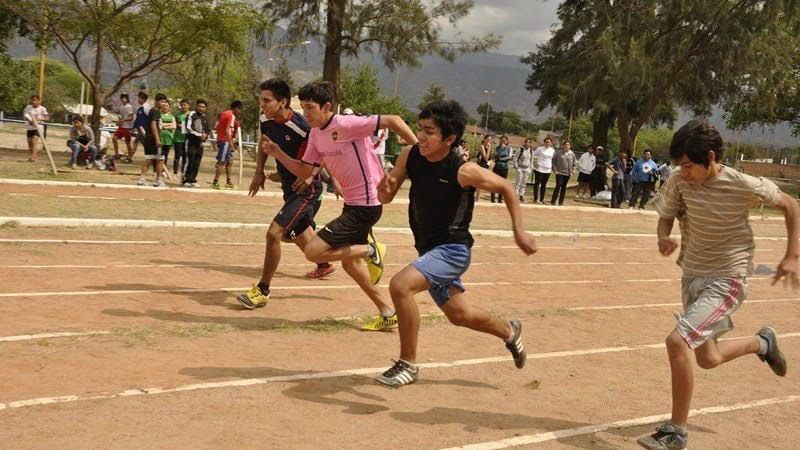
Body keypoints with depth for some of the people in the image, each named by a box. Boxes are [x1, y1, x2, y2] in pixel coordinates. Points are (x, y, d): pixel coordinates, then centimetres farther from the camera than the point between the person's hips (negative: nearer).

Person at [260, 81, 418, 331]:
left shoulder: (346, 125, -20)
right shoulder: (316, 134, 6)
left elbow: (393, 121, -21)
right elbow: (304, 171, 10)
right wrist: (277, 154, -3)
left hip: (365, 205, -10)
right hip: (353, 204, 10)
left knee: (312, 251, -12)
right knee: (349, 263, 22)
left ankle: (370, 251, 2)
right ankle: (387, 313, 33)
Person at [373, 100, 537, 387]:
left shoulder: (464, 171, -22)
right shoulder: (410, 157, -8)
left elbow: (506, 188, -7)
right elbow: (385, 199, 1)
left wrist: (519, 232, -9)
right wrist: (385, 187, -23)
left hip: (453, 249, -7)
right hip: (428, 249, 7)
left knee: (400, 286, -28)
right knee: (459, 315, 23)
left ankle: (408, 365, -12)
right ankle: (509, 332, 52)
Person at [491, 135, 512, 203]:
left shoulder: (509, 148, 4)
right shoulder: (497, 148, 5)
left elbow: (509, 157, -8)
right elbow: (496, 156, -9)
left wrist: (501, 159, -11)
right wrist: (501, 149, -13)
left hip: (505, 168, 0)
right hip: (497, 167, 0)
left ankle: (500, 199, 11)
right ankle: (493, 198, -4)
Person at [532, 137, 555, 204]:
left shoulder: (553, 150, 8)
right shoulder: (540, 149, -4)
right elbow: (533, 155, 0)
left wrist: (552, 167, 11)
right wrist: (534, 162, -6)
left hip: (548, 170, 4)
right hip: (539, 169, -4)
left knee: (544, 185, 9)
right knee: (537, 183, -5)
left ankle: (541, 199, 15)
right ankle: (536, 199, -4)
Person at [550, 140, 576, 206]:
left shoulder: (572, 154, 6)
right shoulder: (558, 153, -2)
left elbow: (574, 164, 14)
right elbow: (553, 161, 2)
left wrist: (571, 171, 5)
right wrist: (555, 170, -5)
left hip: (567, 173, 3)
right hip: (559, 173, -3)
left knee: (564, 187, 7)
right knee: (558, 186, -11)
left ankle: (561, 202, 14)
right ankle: (553, 201, -5)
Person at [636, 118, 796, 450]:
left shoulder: (743, 186, -19)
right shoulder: (679, 182, -9)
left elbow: (790, 206, -3)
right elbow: (665, 217, 5)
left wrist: (792, 257, -9)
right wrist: (664, 238, -18)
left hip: (726, 280, -6)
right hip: (692, 276, 6)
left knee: (677, 341, -23)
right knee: (708, 358, 17)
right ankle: (762, 342, 47)